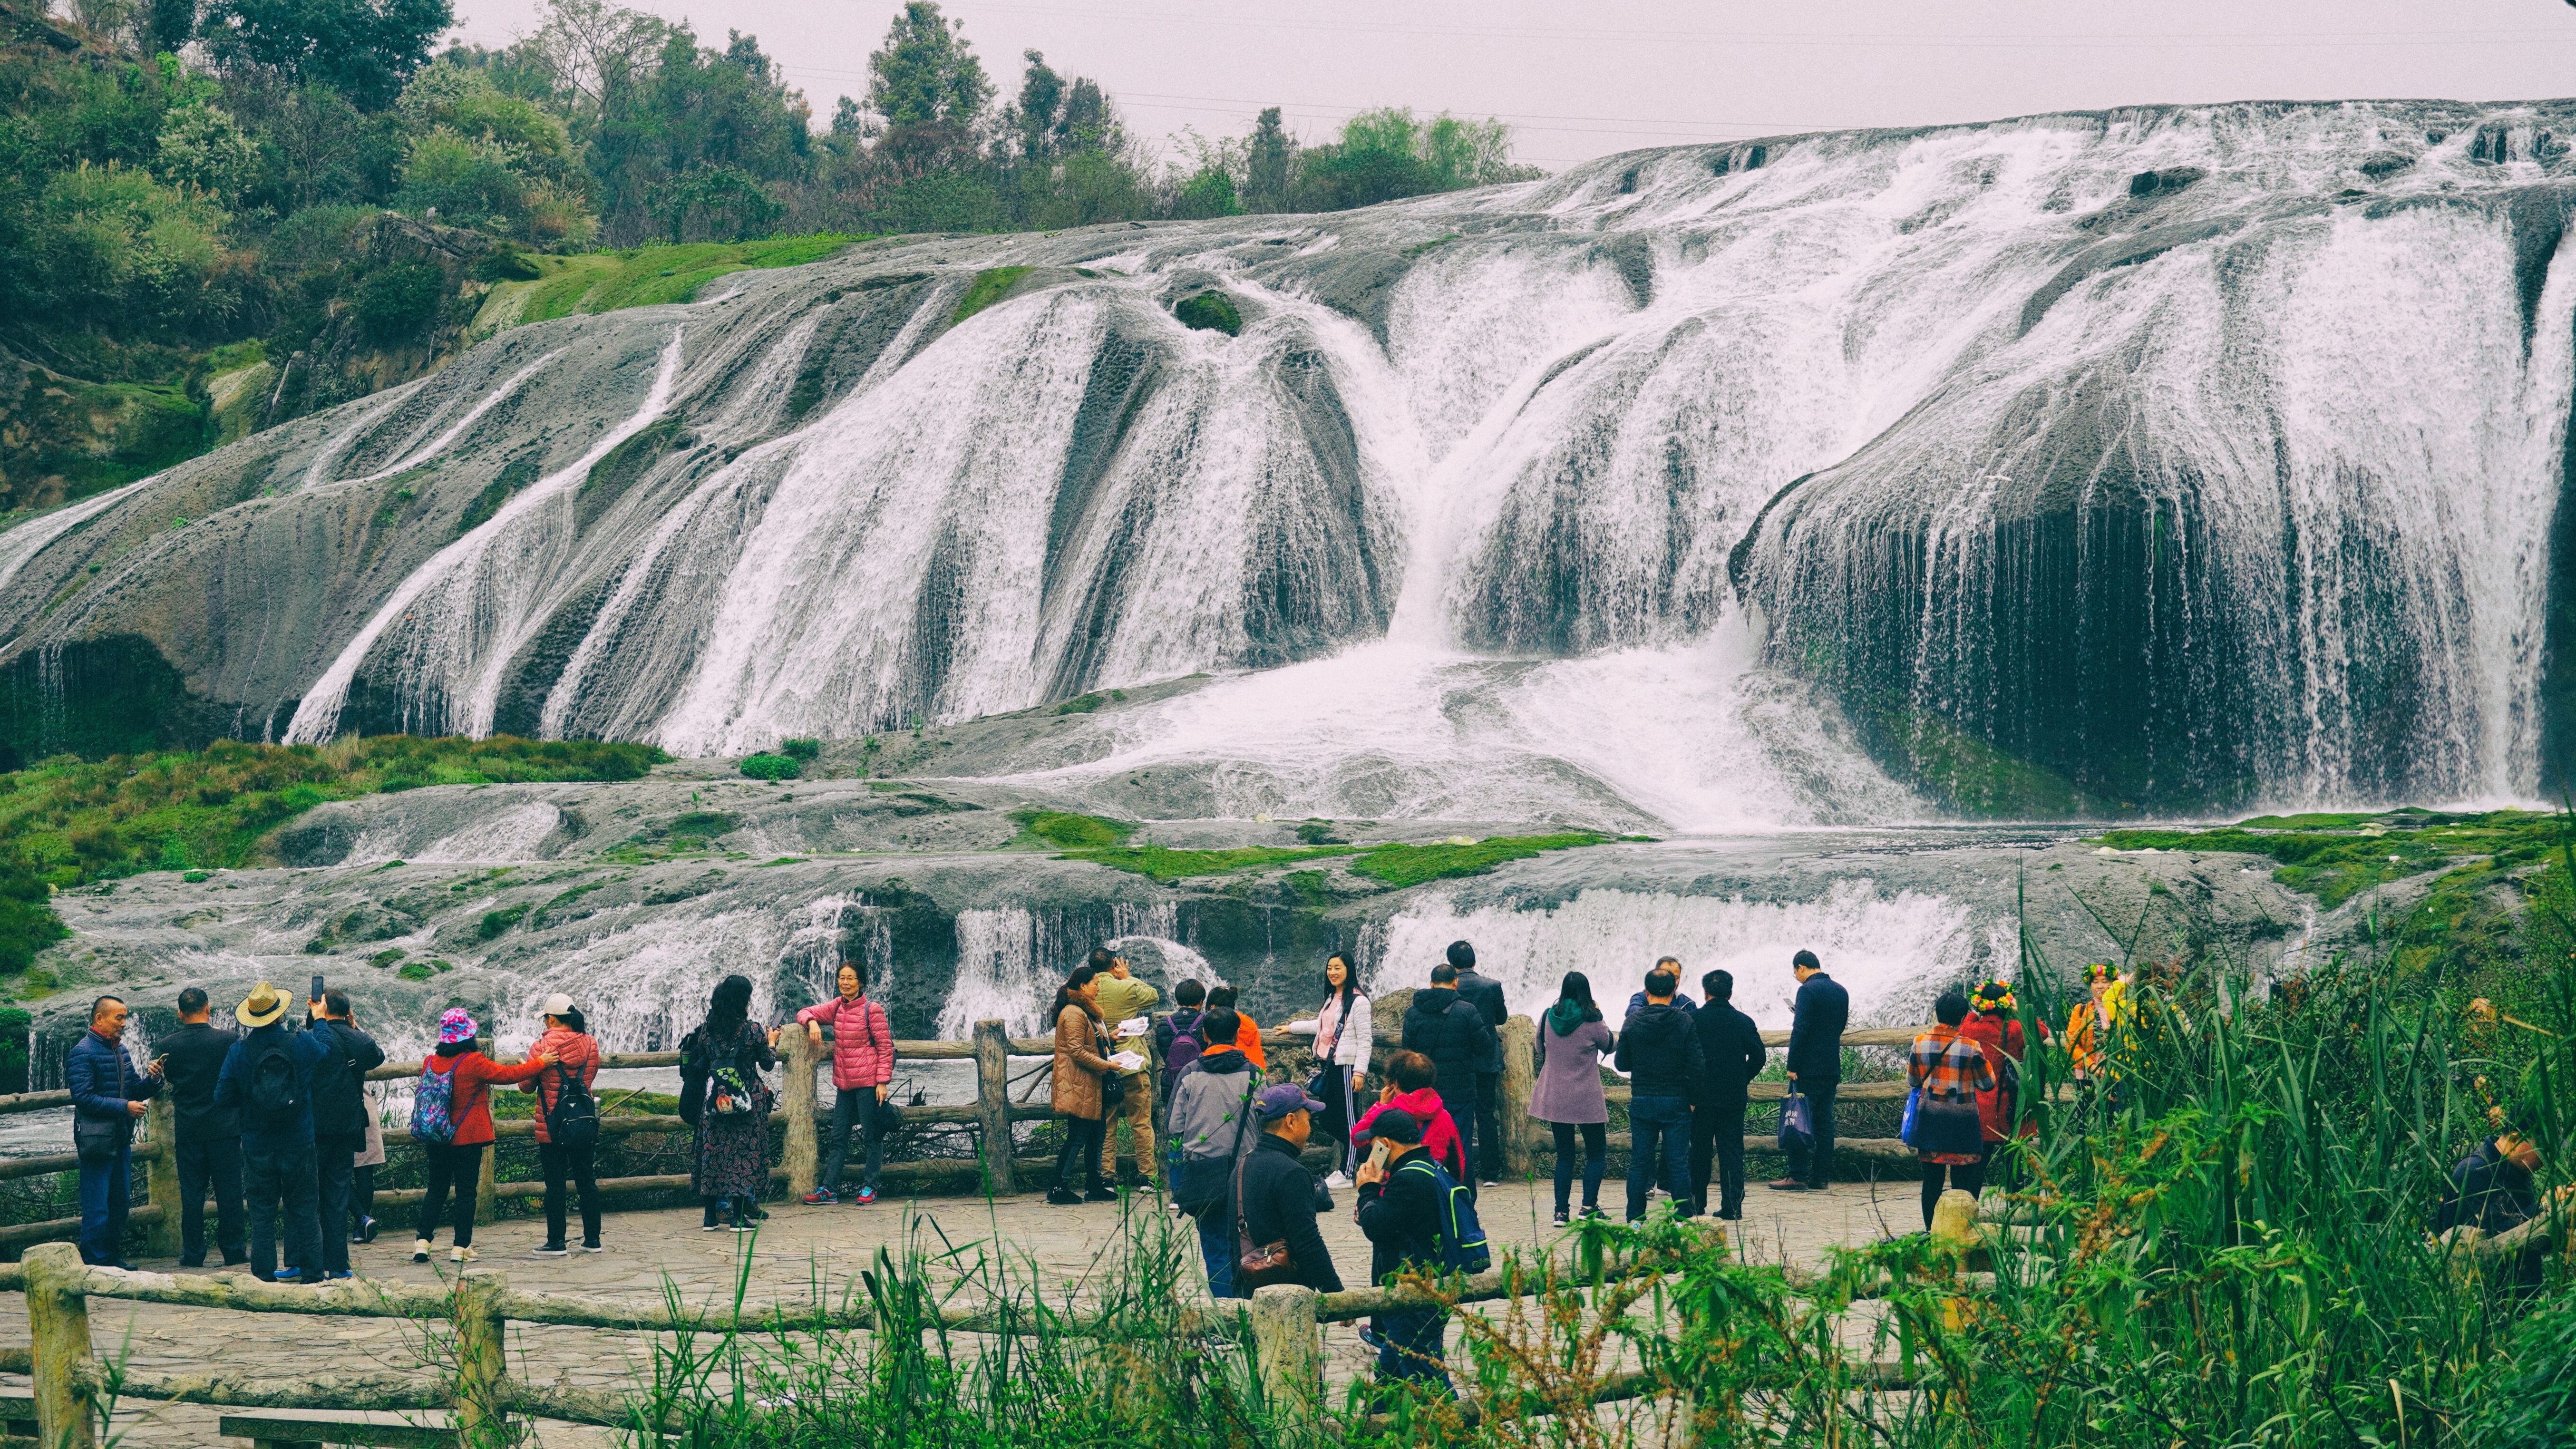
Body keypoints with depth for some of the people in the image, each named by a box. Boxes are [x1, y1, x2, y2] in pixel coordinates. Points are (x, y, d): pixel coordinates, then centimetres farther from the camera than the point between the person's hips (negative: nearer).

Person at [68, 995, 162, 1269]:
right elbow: (83, 1097, -18)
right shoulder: (83, 1053, -11)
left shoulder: (120, 1050, 15)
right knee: (97, 1207, -6)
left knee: (121, 1204, 12)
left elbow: (135, 1091, 19)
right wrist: (124, 1107, -20)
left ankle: (112, 1256, 22)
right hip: (97, 1140, -8)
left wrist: (150, 1079, -2)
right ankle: (94, 1262, -1)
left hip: (121, 1139, 8)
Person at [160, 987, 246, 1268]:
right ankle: (233, 1250, 7)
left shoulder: (169, 1045, -5)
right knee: (228, 1191, 4)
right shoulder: (228, 1040, -10)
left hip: (188, 1129, 1)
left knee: (191, 1192, 6)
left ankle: (193, 1252, 6)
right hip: (225, 1126, -1)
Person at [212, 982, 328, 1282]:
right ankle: (311, 1274, 11)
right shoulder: (304, 1044, -9)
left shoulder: (238, 1052, -8)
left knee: (262, 1213, 7)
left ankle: (265, 1277, 7)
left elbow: (223, 1098, -3)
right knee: (304, 1210, 9)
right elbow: (326, 1050, 12)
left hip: (258, 1148, 0)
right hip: (299, 1144, 0)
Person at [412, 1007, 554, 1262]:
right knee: (466, 1191, 3)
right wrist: (540, 1063, -1)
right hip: (468, 1138, -5)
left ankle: (422, 1241, 3)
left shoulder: (430, 1062, 0)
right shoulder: (473, 1062, -15)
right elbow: (508, 1075, -11)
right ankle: (461, 1247, 3)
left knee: (436, 1189, 12)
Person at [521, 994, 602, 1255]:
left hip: (551, 1126, -4)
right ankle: (592, 1239, 15)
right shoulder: (590, 1044, 1)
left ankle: (556, 1242, 3)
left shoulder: (543, 1047, -13)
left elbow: (526, 1086, -4)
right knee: (586, 1180, 12)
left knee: (555, 1184, 1)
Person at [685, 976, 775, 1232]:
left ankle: (711, 1215, 11)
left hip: (714, 1101, 4)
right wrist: (772, 1042, 21)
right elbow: (768, 1063, 1)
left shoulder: (705, 1030, 1)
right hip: (747, 1100, -3)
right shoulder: (753, 1030, -10)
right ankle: (739, 1216, 0)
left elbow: (702, 1063, 10)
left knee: (713, 1152, 10)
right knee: (744, 1153, 2)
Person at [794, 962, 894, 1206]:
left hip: (868, 1082, -6)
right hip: (844, 1083, 6)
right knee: (838, 1137, 6)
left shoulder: (872, 1009, -8)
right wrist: (812, 1022, -6)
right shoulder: (837, 1007, 9)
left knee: (872, 1135, 1)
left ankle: (870, 1187, 9)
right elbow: (805, 1012, 19)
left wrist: (883, 1081, -13)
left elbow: (885, 1047, -8)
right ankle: (829, 1189, 7)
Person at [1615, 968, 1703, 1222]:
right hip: (1676, 1102, -1)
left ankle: (1635, 1218, 7)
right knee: (1678, 1162, 3)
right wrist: (1693, 1098, 2)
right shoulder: (1686, 1023, -7)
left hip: (1641, 1102, 1)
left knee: (1639, 1162, 7)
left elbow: (1621, 1063, 4)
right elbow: (1695, 1067, -9)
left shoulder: (1632, 1022, -3)